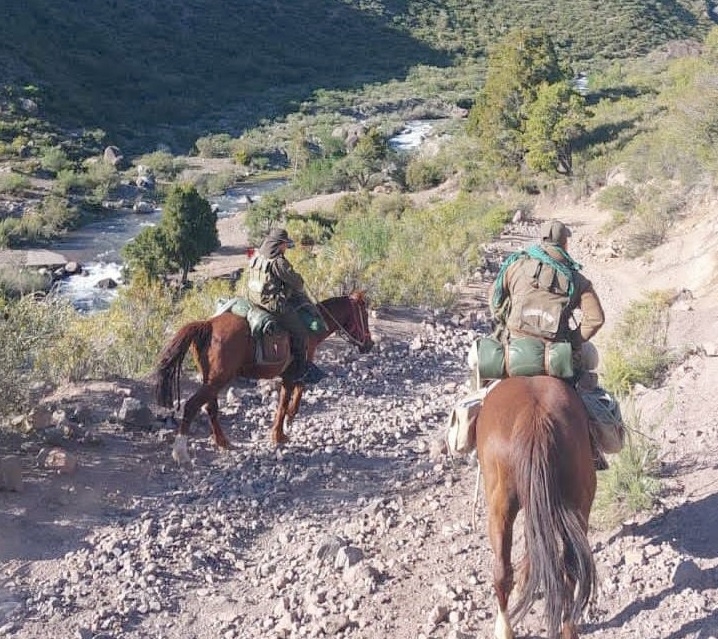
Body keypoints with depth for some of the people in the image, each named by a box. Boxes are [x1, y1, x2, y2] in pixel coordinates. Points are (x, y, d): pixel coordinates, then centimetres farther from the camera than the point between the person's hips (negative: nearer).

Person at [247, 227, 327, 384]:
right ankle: (299, 371, 9)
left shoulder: (256, 256, 9)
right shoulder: (278, 262, -19)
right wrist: (300, 289, 14)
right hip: (274, 304, -10)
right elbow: (296, 282, -10)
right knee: (300, 331, 1)